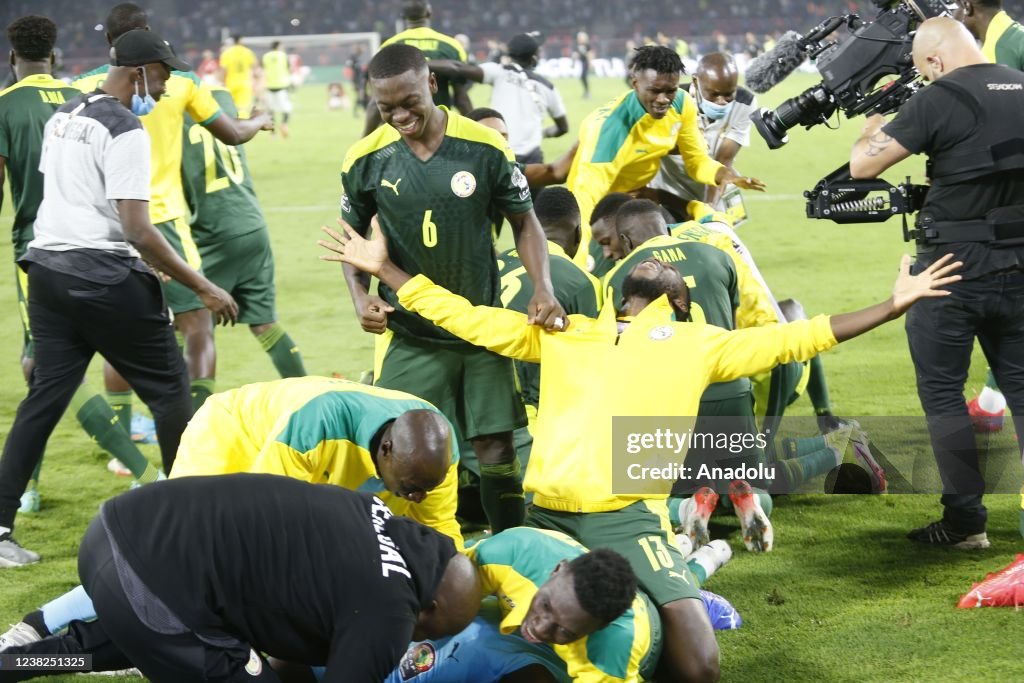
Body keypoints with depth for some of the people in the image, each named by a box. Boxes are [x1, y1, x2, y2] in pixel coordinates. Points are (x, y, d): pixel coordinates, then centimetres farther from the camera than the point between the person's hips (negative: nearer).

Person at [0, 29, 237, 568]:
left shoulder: (62, 118, 11)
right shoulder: (125, 131, -15)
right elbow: (137, 230, -20)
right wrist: (203, 288, -16)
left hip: (48, 270, 8)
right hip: (104, 278, -8)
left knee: (44, 398, 10)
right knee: (169, 390, 6)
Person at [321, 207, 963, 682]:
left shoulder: (698, 343, 17)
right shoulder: (561, 332, 21)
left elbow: (791, 339, 12)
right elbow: (468, 319, 22)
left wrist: (893, 305, 5)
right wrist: (385, 268, 19)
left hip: (629, 519, -2)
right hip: (550, 515, 2)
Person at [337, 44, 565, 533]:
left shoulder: (485, 147, -10)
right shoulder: (366, 159, -7)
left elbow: (524, 222, 2)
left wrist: (543, 289, -12)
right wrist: (361, 299, -9)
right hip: (411, 334, 0)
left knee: (496, 448, 3)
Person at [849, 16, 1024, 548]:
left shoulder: (939, 101, -14)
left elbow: (862, 165, -12)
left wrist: (874, 126, 8)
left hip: (955, 269, -6)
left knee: (942, 392, 6)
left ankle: (965, 520, 6)